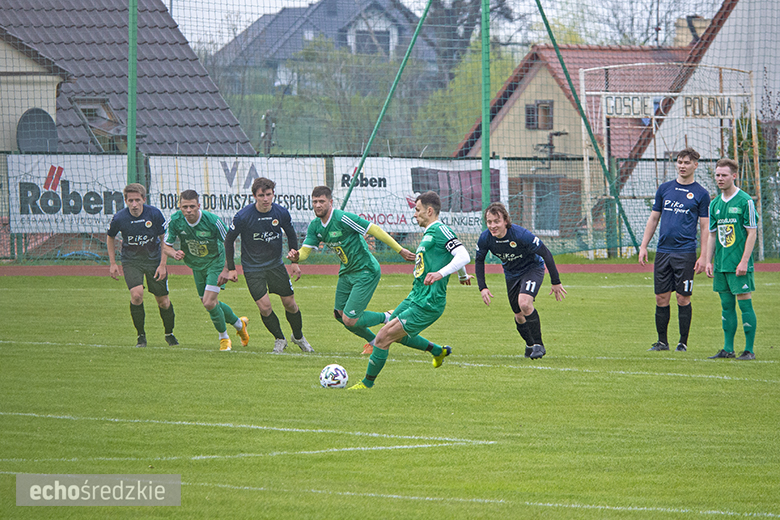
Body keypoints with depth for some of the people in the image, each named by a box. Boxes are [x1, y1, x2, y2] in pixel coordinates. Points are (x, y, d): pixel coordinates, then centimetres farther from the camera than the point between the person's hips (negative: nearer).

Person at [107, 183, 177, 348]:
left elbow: (165, 239, -3)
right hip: (131, 261, -1)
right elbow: (110, 237, 7)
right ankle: (141, 336, -5)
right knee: (137, 294, -23)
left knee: (163, 301, 3)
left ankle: (169, 334, 29)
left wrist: (163, 265, -8)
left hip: (154, 259, 1)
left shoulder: (154, 214, -16)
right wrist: (112, 263, 5)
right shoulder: (119, 218, -15)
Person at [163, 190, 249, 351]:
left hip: (215, 262, -5)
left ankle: (224, 337, 9)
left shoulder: (212, 220, -27)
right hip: (196, 266, 5)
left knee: (209, 303, -16)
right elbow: (166, 246, -8)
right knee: (209, 303, 14)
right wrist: (174, 253, -31)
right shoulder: (175, 221, -18)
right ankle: (239, 323, 41)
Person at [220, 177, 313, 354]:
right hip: (252, 268, -3)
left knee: (290, 304, 4)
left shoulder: (282, 213, -10)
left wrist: (295, 261, 7)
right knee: (265, 307, -11)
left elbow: (291, 236, 8)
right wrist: (231, 268, -5)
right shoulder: (243, 216, -19)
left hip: (276, 264, 3)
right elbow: (229, 240, -6)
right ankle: (280, 339, 14)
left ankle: (299, 337, 31)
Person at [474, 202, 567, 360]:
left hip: (532, 268, -5)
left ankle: (538, 345, -13)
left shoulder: (521, 235, -34)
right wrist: (482, 287, -9)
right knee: (519, 316, 8)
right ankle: (530, 345, 38)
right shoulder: (485, 238, -21)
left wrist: (556, 282, -19)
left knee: (524, 304, -29)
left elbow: (545, 253, -24)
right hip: (511, 274, 5)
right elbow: (479, 260, 0)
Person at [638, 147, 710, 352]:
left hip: (685, 253, -3)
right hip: (663, 251, 3)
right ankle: (662, 341, 12)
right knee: (661, 298, 3)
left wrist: (703, 256, -7)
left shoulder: (700, 194, 2)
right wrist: (643, 246, 8)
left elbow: (705, 227, 1)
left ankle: (683, 342, 7)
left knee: (683, 298, -2)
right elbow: (653, 219, 16)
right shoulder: (665, 189, 12)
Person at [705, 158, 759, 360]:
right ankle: (728, 349, 14)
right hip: (721, 264, 6)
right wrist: (709, 261, 10)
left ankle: (749, 350, -2)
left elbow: (752, 232, -9)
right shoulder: (715, 204, 12)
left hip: (739, 265, -6)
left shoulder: (745, 201, -7)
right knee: (726, 305, 9)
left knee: (744, 304, -5)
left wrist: (744, 261, -15)